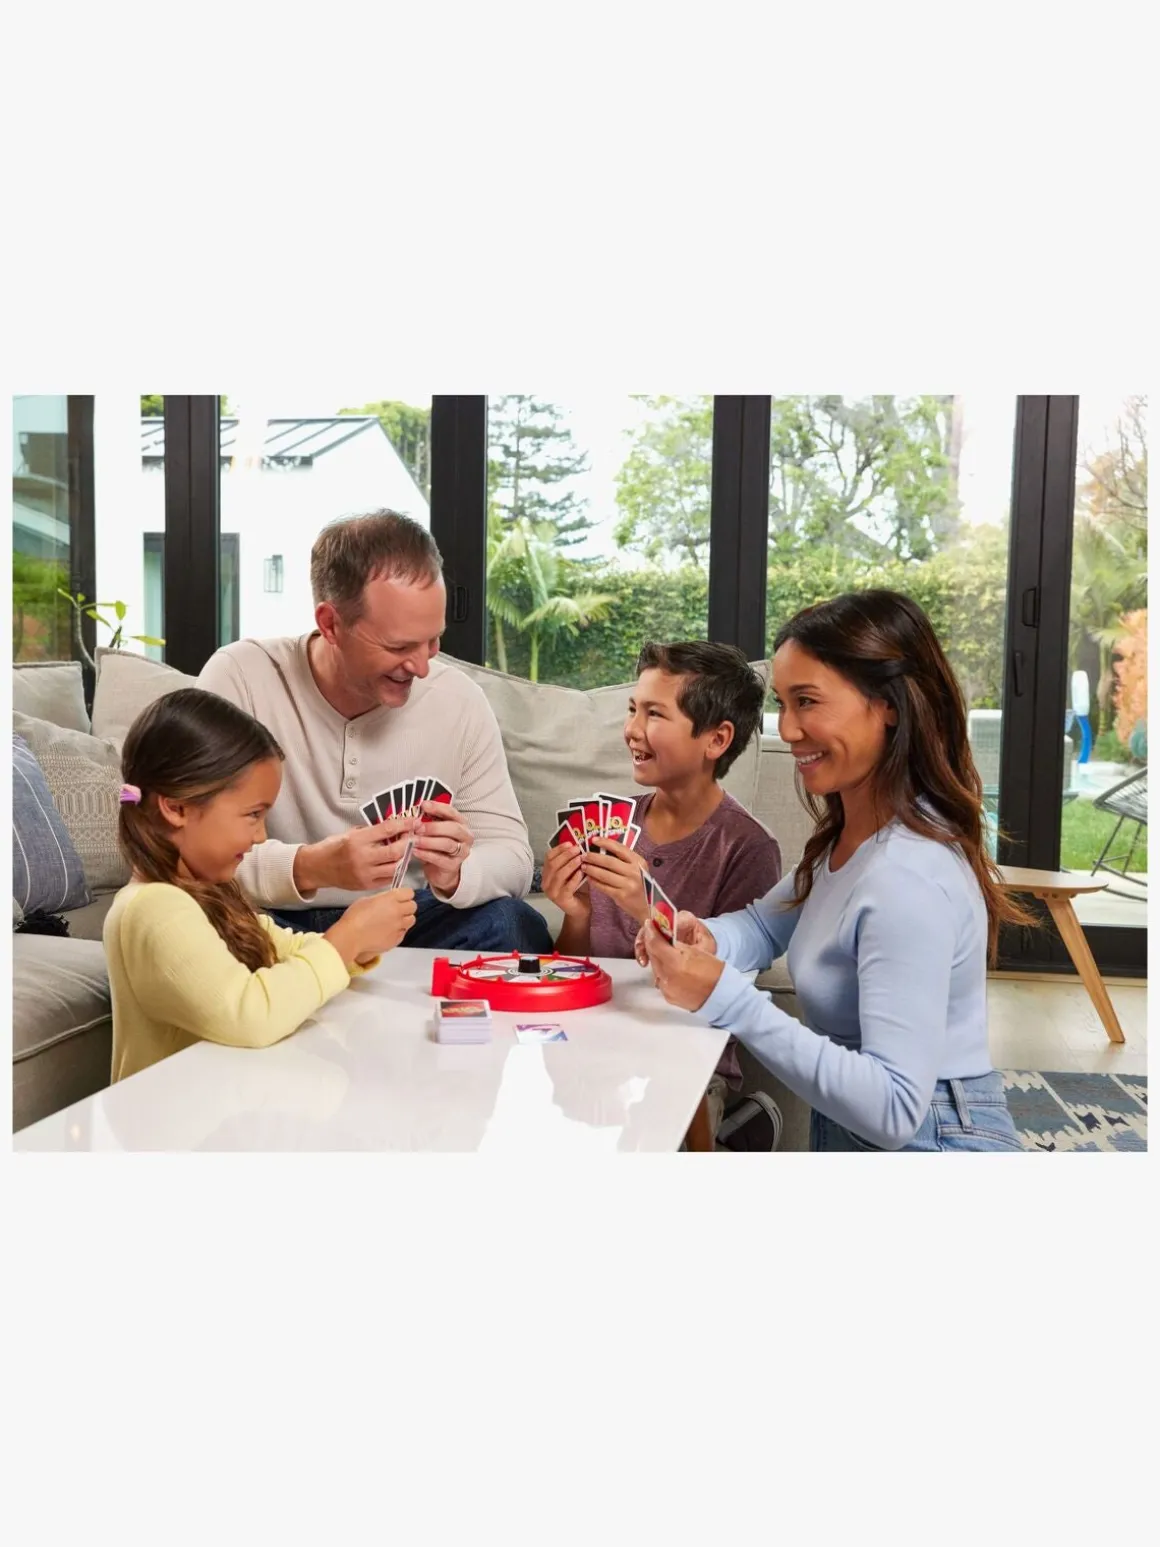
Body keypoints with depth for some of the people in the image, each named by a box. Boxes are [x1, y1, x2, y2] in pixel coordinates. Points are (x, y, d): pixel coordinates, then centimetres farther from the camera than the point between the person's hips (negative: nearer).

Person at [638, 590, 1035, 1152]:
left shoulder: (908, 880, -27)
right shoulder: (846, 833, 2)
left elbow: (894, 1110, -29)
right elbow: (768, 923, 15)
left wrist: (724, 997, -32)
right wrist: (706, 939, -8)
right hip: (850, 1133, 8)